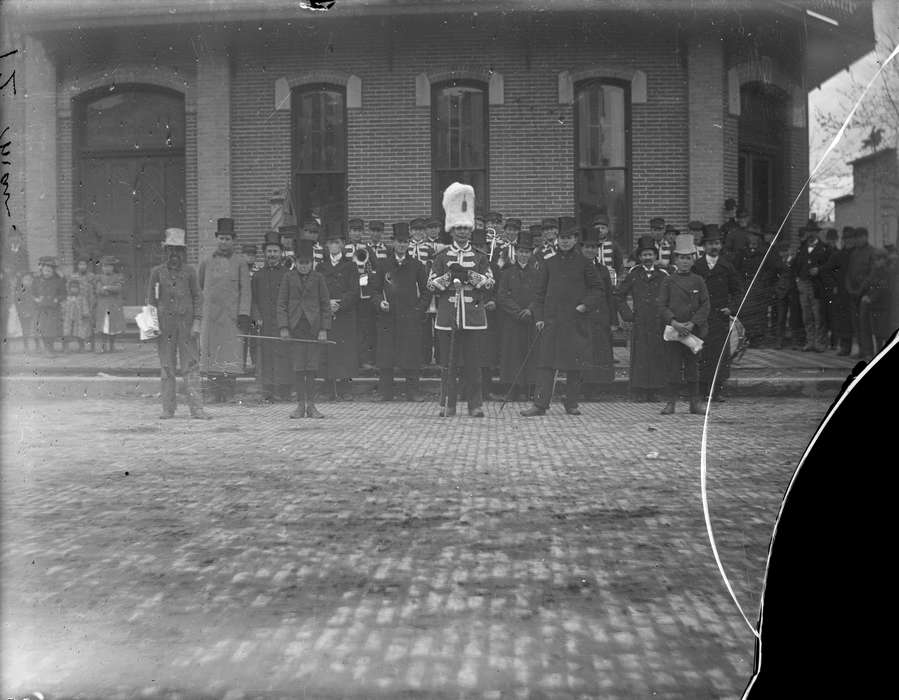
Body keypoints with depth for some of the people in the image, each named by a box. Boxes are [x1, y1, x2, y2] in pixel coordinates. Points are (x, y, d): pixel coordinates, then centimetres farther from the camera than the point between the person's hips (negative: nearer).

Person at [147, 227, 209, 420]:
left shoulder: (190, 271, 5)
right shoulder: (157, 272, 7)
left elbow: (197, 297, 4)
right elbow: (151, 299, 9)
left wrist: (196, 322, -5)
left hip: (186, 323, -1)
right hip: (165, 323, 1)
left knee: (191, 366, -4)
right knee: (167, 367, 4)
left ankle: (196, 408, -6)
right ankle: (168, 408, 10)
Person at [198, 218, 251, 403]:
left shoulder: (240, 262, 5)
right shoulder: (207, 262, 11)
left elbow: (245, 290, 0)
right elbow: (198, 288, 20)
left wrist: (244, 314, -9)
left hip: (232, 316, -2)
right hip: (210, 316, 2)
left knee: (231, 351, -7)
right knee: (210, 350, -1)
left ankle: (229, 392, -5)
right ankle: (214, 391, 1)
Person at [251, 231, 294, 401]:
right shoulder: (258, 276, 14)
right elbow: (253, 299, 11)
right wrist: (256, 317, -4)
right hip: (265, 324, 2)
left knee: (284, 356, -4)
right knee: (265, 357, -1)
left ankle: (284, 392, 1)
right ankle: (267, 392, 3)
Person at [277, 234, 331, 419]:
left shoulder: (318, 278, 5)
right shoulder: (288, 277, 5)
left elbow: (326, 305, 6)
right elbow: (282, 304, 5)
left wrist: (324, 329, -2)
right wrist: (283, 327, -4)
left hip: (313, 326, 0)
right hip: (295, 327, 0)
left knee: (312, 367, -1)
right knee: (298, 367, 0)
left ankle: (311, 405, 6)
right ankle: (301, 405, 7)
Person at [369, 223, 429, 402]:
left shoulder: (417, 266, 7)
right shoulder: (384, 266, 9)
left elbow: (426, 291, 10)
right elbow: (375, 289, 13)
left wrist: (420, 309, -1)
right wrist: (380, 301, -5)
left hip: (411, 317, -1)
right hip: (388, 317, 1)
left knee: (412, 355, -2)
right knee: (385, 356, -1)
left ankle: (413, 391, 5)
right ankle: (385, 391, 6)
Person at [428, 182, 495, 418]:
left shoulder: (480, 257, 9)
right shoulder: (442, 257, 8)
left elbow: (490, 282, 1)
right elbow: (431, 284, 4)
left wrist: (472, 275, -15)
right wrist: (448, 276, -13)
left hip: (473, 317, 0)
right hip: (447, 317, 0)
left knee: (473, 363, 1)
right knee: (449, 363, 2)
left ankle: (475, 405, 7)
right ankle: (448, 405, 8)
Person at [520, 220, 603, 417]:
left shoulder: (584, 264, 4)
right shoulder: (549, 264, 10)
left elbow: (597, 289, 8)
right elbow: (540, 293, 12)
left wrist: (586, 305, -8)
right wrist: (539, 317, 3)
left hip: (576, 322, -1)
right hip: (551, 321, 1)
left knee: (574, 365, 3)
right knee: (546, 363, -4)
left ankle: (572, 404, 13)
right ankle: (540, 404, -5)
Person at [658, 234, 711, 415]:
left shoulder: (698, 281, 6)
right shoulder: (668, 281, 3)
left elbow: (706, 305, 2)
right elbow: (661, 305, -2)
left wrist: (692, 323, -11)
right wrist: (674, 322, -15)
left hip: (694, 330, 1)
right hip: (672, 330, -1)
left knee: (693, 366, 6)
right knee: (673, 366, 0)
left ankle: (694, 402, 12)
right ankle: (671, 402, 5)